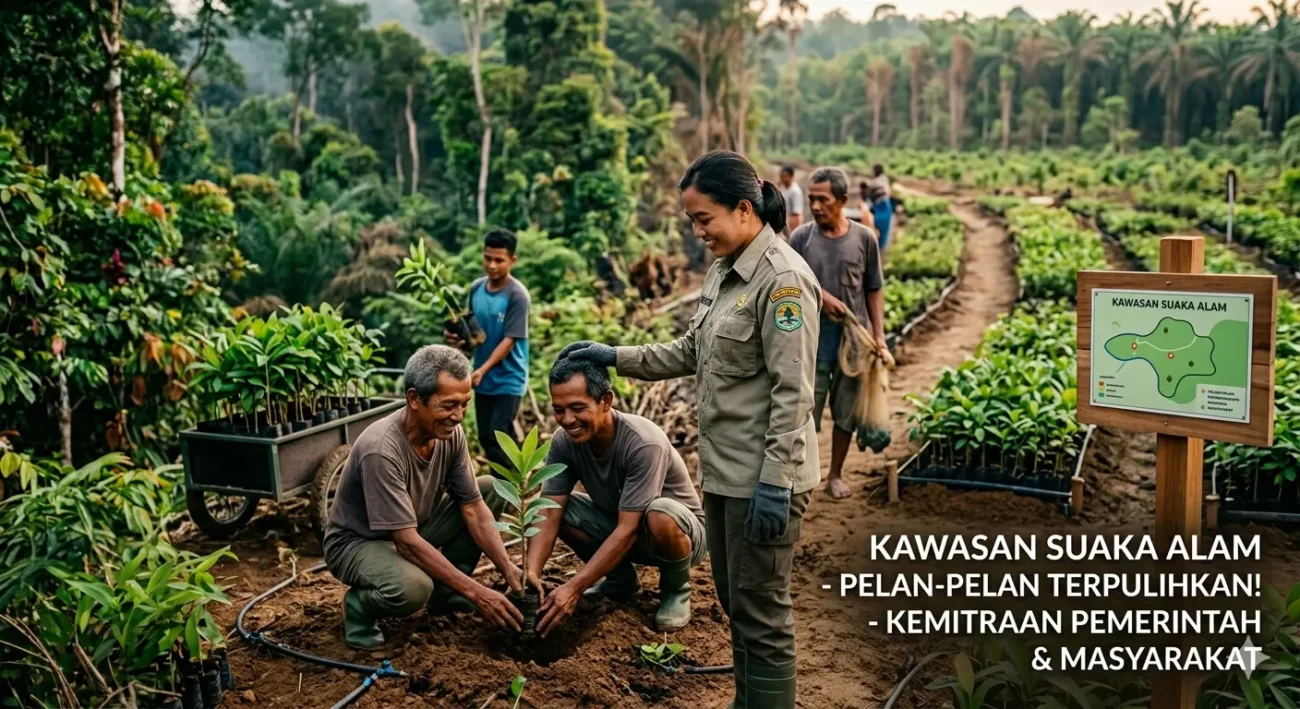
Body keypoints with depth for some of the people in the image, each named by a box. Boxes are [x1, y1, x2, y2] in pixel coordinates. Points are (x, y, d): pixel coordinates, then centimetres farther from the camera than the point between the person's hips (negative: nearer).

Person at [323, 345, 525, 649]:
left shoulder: (450, 433, -13)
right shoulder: (380, 450, -34)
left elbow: (474, 509, -7)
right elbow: (407, 542, -33)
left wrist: (508, 568, -20)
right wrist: (476, 592, -33)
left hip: (413, 528, 8)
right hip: (358, 542, -7)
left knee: (491, 490, -3)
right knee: (411, 588, -38)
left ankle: (446, 591, 7)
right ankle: (360, 602, -2)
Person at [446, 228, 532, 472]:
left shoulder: (517, 295, -17)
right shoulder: (476, 288, 2)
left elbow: (509, 340, -19)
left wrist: (483, 370, -27)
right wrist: (458, 337, -8)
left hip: (508, 380, -7)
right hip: (484, 379, 7)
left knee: (497, 440, -9)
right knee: (486, 439, 12)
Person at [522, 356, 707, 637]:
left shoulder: (644, 443, -33)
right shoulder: (564, 441, -16)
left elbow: (628, 530, -34)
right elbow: (549, 515, -19)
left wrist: (574, 587, -37)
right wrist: (530, 575, -35)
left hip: (680, 530, -6)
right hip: (617, 524, 6)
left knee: (660, 516, -40)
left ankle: (676, 588, -5)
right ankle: (622, 577, 8)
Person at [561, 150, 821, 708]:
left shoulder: (783, 279, -18)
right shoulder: (724, 271, 9)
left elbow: (792, 391, -20)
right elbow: (692, 352, 18)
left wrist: (774, 482, -21)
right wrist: (617, 357, 12)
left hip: (762, 476, -9)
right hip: (724, 469, 9)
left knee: (761, 612, 2)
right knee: (734, 603, 19)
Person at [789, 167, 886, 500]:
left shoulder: (864, 238, -3)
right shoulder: (801, 238, -5)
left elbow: (874, 291, 3)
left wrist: (878, 334, -2)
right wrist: (820, 296, -16)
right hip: (812, 339, -1)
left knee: (846, 411, 12)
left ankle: (835, 475, 28)